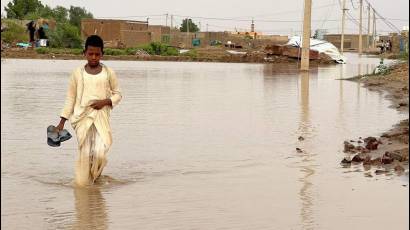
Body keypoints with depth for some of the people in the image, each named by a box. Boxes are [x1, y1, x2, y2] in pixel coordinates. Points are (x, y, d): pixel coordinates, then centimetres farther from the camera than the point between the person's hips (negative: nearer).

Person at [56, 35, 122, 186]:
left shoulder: (108, 73, 3)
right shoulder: (78, 73, 3)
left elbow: (117, 94, 11)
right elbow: (70, 98, 7)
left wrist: (105, 102, -10)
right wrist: (62, 122, 3)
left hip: (101, 117, -1)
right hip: (82, 117, 1)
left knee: (100, 153, -12)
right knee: (84, 154, -2)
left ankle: (96, 176, 18)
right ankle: (83, 181, 15)